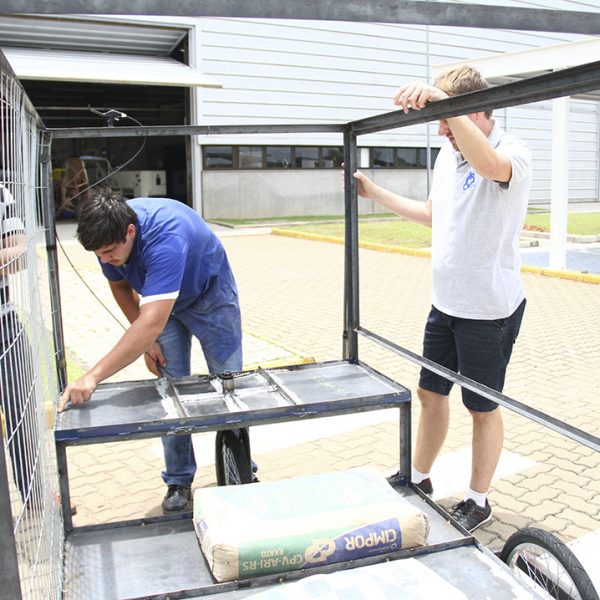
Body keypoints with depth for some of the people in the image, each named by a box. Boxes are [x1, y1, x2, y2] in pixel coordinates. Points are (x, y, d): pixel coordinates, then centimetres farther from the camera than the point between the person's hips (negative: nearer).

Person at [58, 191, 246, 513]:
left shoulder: (165, 237, -44)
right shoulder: (109, 235, -23)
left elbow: (152, 323, -53)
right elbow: (120, 285, -1)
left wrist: (93, 376, -56)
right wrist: (147, 341, -6)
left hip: (210, 296, -5)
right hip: (160, 299, 5)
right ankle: (178, 481, 12)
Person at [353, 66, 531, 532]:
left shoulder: (513, 153, -17)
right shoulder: (448, 153, 7)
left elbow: (488, 164, -44)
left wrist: (441, 100, -50)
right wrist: (374, 193, 18)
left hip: (490, 309, -7)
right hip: (445, 303, 8)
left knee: (483, 407, 8)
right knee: (431, 392, 17)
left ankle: (479, 502, 28)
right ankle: (419, 481, 37)